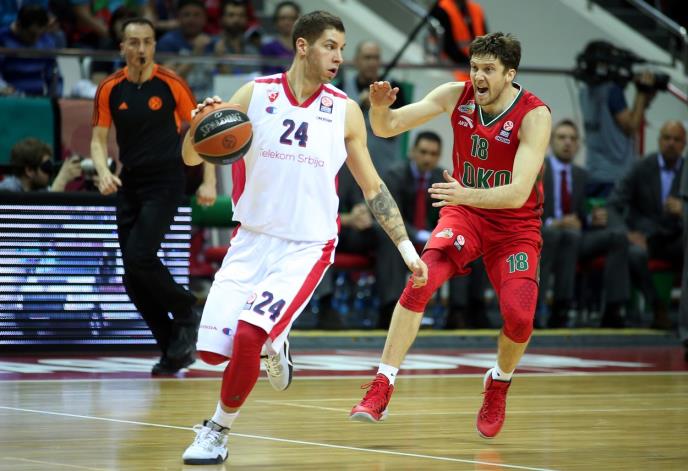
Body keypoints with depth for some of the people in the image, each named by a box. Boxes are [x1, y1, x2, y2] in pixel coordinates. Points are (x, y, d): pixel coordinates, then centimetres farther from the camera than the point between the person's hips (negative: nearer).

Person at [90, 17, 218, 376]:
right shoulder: (110, 89, 3)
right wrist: (103, 171, -14)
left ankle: (186, 311, 1)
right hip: (129, 185, 5)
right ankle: (175, 350, 12)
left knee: (138, 257, -22)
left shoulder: (170, 84, -5)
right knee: (134, 281, 1)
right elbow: (99, 138, 6)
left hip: (165, 183, -5)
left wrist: (209, 182, -6)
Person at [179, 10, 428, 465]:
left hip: (307, 248, -2)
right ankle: (273, 343, 28)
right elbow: (193, 158, 2)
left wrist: (407, 248, 7)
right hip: (251, 239, 2)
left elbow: (372, 187, 10)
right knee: (212, 349, -4)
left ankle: (219, 431, 0)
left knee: (249, 335, -21)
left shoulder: (345, 111, 0)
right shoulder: (255, 94, -1)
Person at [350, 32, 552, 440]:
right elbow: (387, 128, -8)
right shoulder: (456, 95, -11)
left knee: (520, 317, -18)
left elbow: (518, 193, -30)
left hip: (516, 225, -2)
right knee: (421, 280, -24)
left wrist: (466, 194, -46)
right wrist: (380, 107, -31)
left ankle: (499, 383, 17)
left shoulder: (534, 115, -22)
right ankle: (381, 390, -22)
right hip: (464, 213, 2)